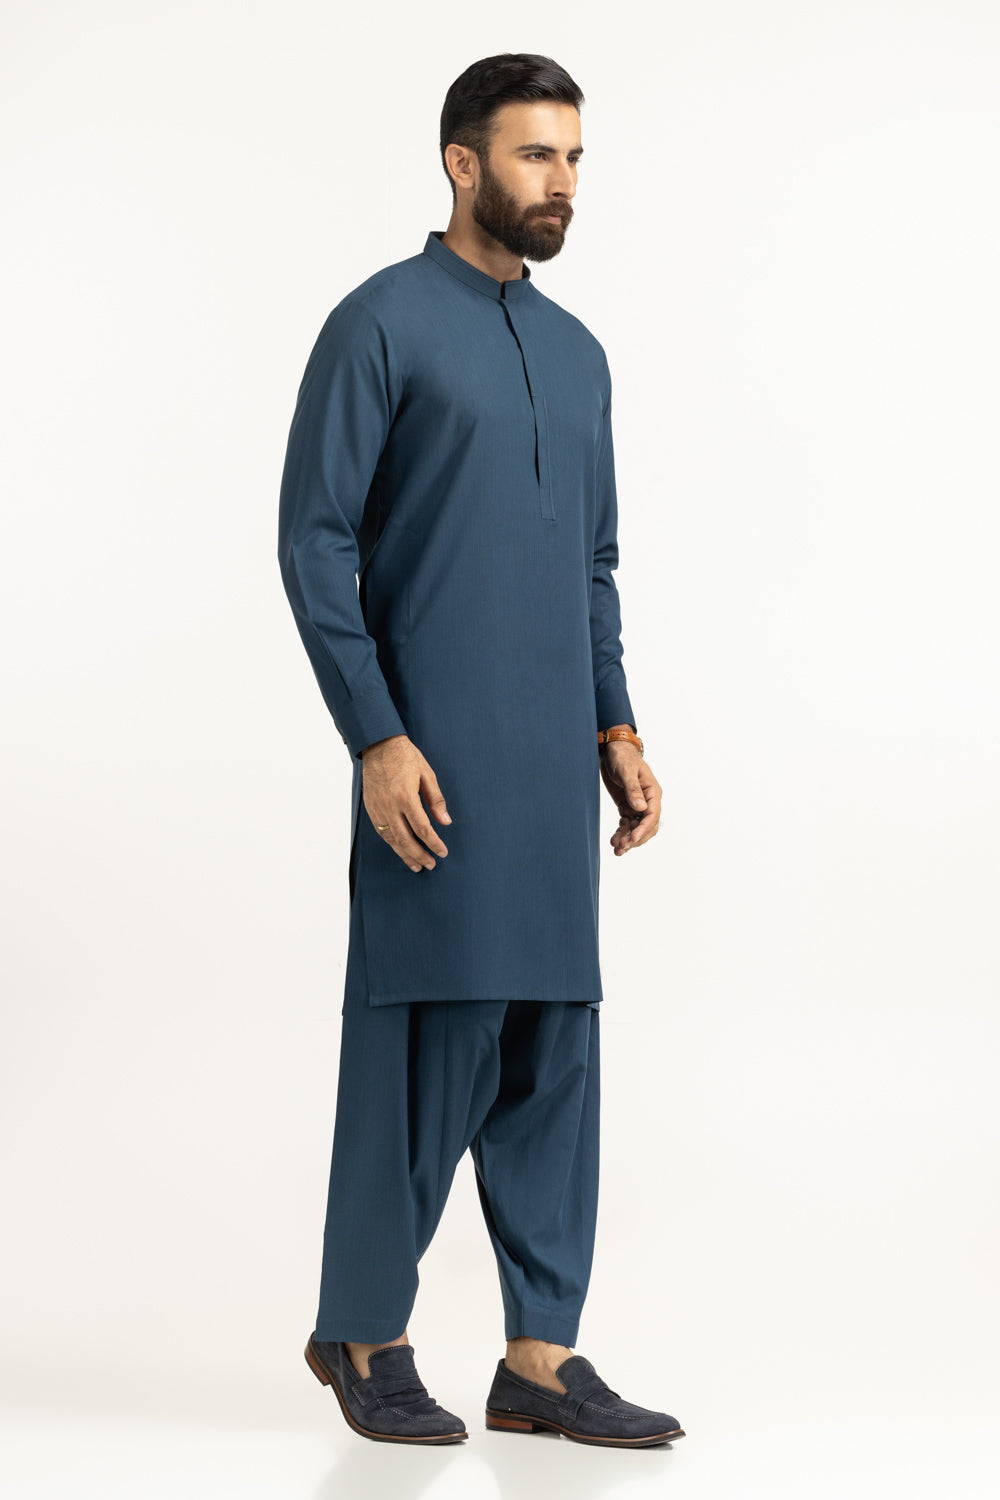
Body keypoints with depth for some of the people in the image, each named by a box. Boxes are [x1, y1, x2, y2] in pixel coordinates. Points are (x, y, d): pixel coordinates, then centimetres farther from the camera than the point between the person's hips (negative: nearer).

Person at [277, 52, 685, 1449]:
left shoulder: (577, 352, 16)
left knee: (553, 1049, 6)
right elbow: (312, 543, -9)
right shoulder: (381, 324, -5)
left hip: (554, 764, 7)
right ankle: (362, 1330, 14)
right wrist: (377, 737, -16)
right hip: (432, 758, -7)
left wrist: (615, 728, 10)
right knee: (430, 1042, -3)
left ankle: (542, 1356, 13)